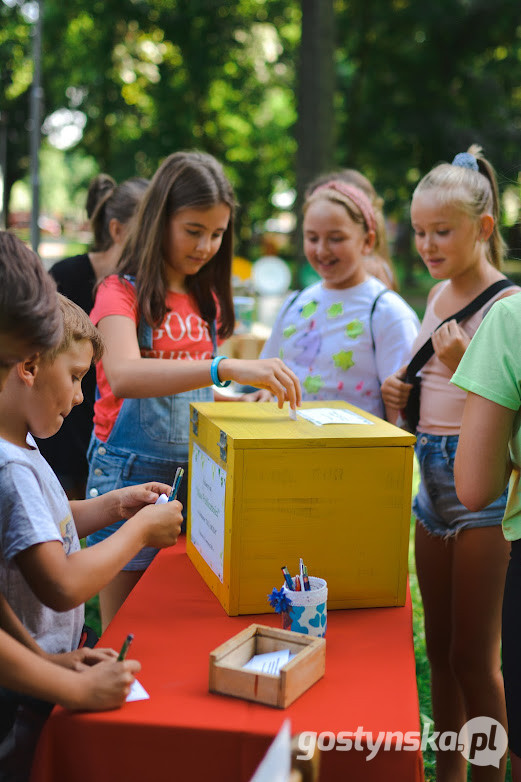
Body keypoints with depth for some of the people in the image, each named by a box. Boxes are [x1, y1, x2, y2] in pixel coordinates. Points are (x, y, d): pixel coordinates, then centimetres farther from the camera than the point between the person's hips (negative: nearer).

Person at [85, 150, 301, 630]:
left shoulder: (206, 300, 11)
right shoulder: (122, 293, -10)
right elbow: (123, 375, -32)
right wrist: (227, 368, -42)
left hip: (194, 472, 6)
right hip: (131, 472, -5)